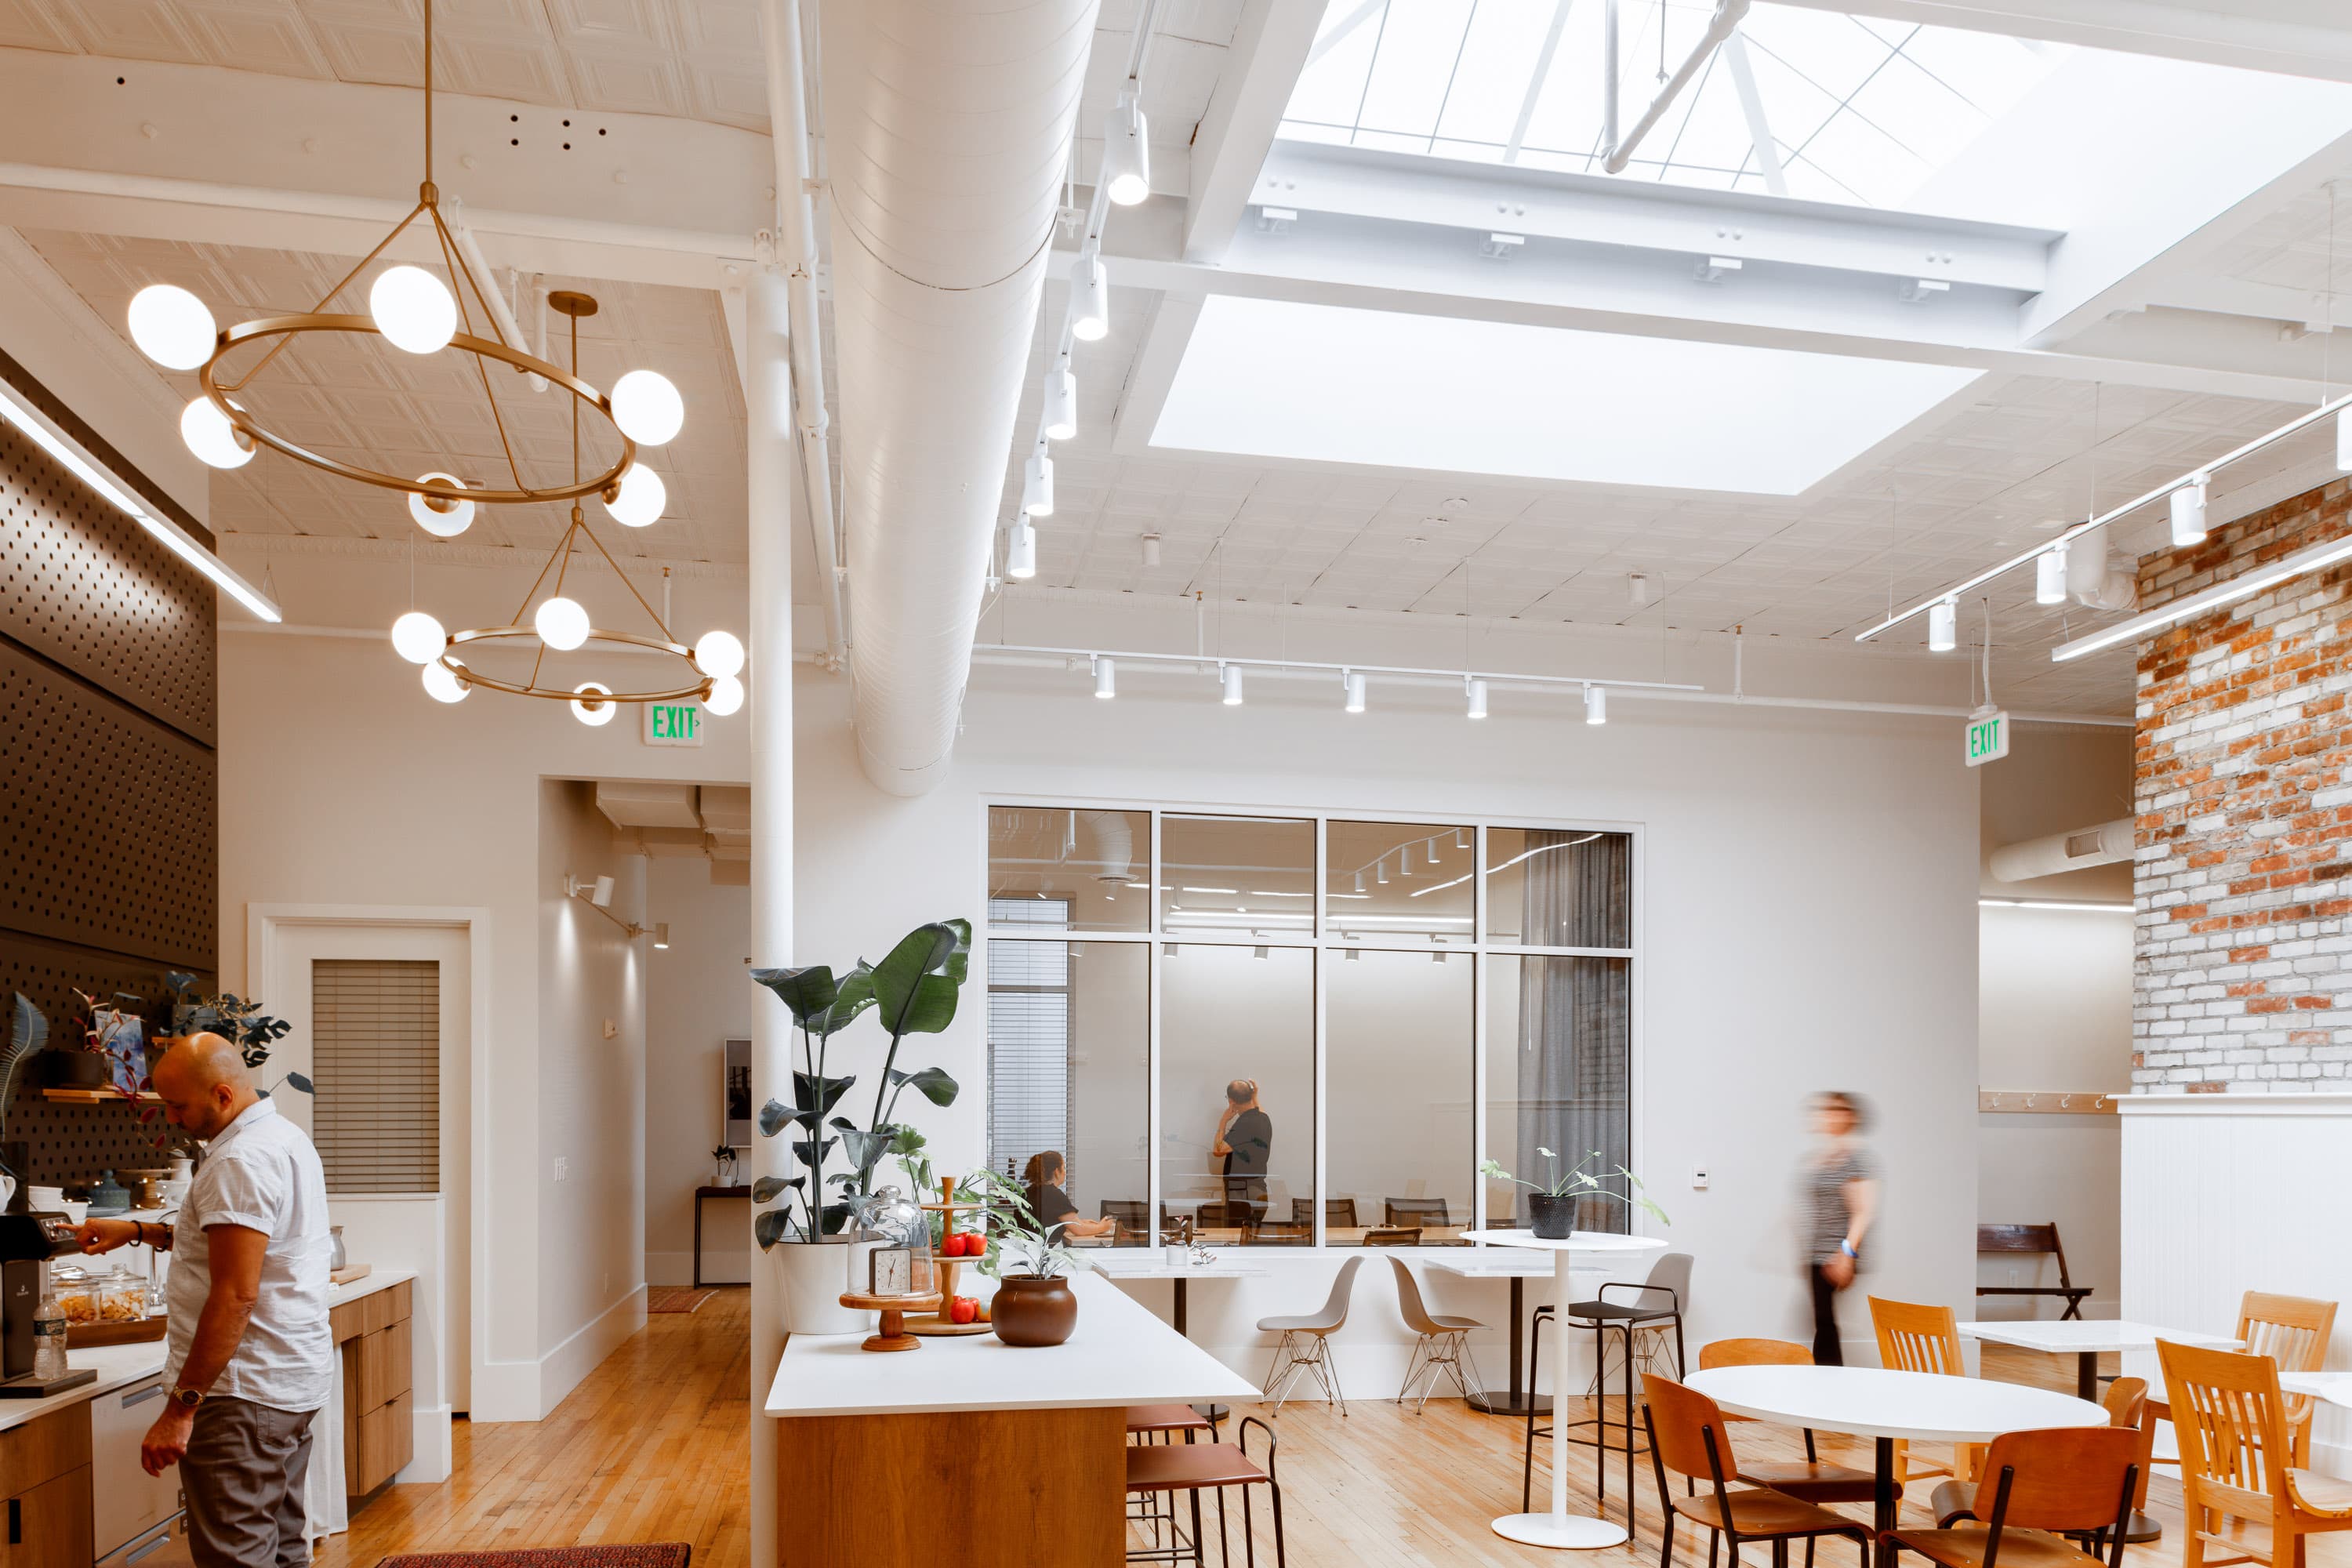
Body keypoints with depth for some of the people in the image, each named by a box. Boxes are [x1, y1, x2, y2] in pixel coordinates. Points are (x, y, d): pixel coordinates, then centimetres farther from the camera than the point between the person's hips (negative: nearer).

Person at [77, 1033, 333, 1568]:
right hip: (296, 1378, 11)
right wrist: (137, 1232, 25)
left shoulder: (239, 1163, -18)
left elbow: (235, 1297, -24)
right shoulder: (285, 1137, 14)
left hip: (245, 1391, -10)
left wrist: (180, 1408, -22)